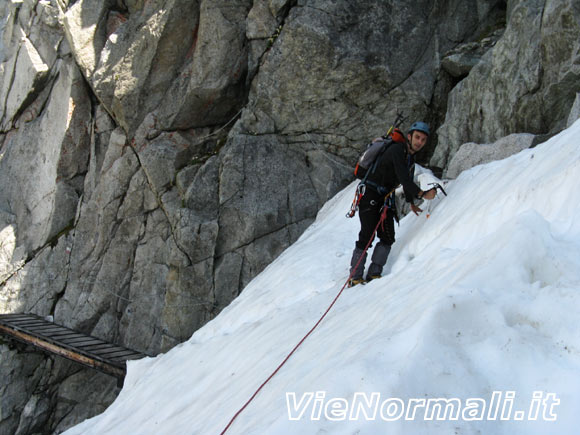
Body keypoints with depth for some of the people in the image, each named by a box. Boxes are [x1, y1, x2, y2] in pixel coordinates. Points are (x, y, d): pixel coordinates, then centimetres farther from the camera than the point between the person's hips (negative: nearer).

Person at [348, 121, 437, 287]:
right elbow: (403, 177, -30)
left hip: (386, 198, 9)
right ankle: (355, 277, -7)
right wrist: (422, 194, -35)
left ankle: (373, 273, 4)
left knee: (388, 238, 0)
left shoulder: (411, 157, 11)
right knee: (367, 236, -12)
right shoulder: (397, 150, -18)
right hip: (370, 194, -9)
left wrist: (411, 202, 32)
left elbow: (407, 180, 27)